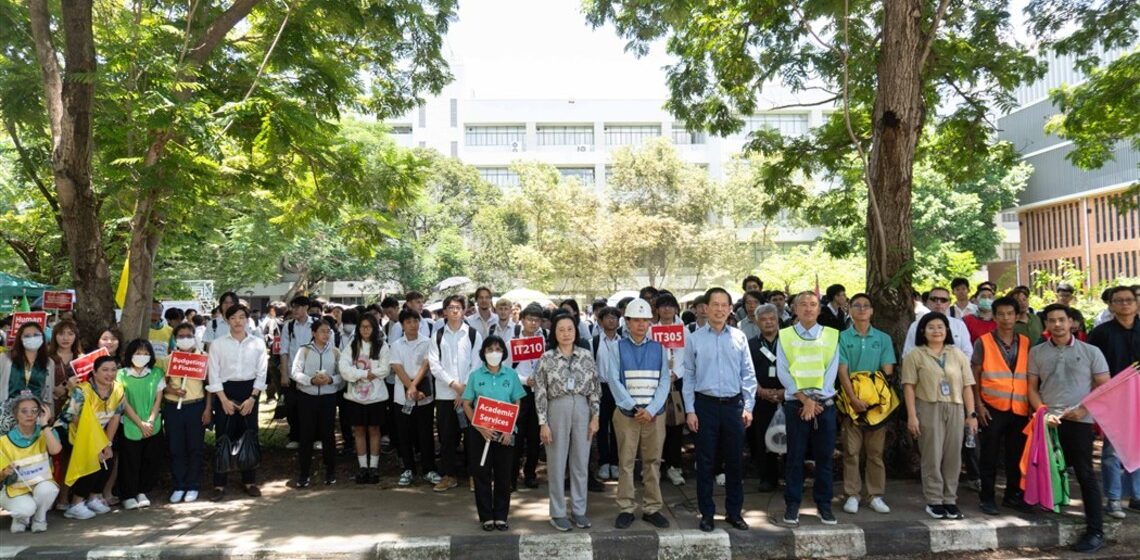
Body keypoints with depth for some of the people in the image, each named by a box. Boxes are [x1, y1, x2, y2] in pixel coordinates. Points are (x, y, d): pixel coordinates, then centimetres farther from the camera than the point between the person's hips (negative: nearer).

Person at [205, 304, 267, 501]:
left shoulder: (258, 343, 2)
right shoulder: (218, 344, 0)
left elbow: (261, 372, 1)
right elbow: (213, 374, -2)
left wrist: (252, 398, -7)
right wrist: (224, 399, -9)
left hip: (249, 391, 1)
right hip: (225, 391, -1)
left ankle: (249, 481, 18)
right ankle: (219, 485, 8)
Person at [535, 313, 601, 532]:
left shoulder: (586, 356, 2)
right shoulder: (546, 358, -4)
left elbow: (595, 388, 5)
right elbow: (540, 393, -5)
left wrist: (595, 417, 1)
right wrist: (543, 423, -8)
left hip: (582, 410, 2)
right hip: (557, 410, -2)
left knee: (581, 462, 9)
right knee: (557, 464, 5)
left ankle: (578, 510, 22)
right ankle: (558, 513, 17)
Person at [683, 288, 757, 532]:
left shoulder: (739, 338, 3)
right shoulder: (694, 339, -1)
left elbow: (748, 374, 5)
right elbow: (688, 377, 1)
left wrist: (748, 407, 0)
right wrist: (690, 410, -3)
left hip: (733, 404, 1)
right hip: (706, 404, -1)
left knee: (734, 461, 9)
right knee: (705, 462, 5)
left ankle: (734, 512, 23)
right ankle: (707, 513, 17)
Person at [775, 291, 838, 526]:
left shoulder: (831, 335, 7)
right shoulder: (785, 336, 4)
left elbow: (831, 371, 1)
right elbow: (783, 372, -2)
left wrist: (815, 401, -8)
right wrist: (805, 399, -11)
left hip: (825, 403, 1)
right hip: (796, 403, -1)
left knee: (824, 456, 5)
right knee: (795, 456, 2)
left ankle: (824, 504, 16)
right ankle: (792, 505, 10)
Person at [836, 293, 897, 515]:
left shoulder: (883, 338, 7)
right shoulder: (842, 338, 2)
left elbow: (887, 372, 2)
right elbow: (842, 372, -6)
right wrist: (853, 399, -16)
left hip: (877, 402, 2)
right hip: (851, 401, -1)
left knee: (876, 451, 6)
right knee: (851, 450, 1)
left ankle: (876, 495, 13)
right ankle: (852, 495, 8)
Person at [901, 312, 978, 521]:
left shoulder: (957, 354, 12)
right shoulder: (915, 355, 2)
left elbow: (966, 386, 10)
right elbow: (909, 387, -3)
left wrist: (971, 414, 4)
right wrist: (912, 416, -10)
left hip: (955, 409, 3)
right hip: (929, 409, -3)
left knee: (953, 456, 5)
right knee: (932, 456, -1)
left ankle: (950, 500, 16)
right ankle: (934, 501, 8)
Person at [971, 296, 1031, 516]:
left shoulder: (1025, 343, 8)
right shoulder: (983, 342, -2)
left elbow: (1029, 376, 12)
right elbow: (975, 375, -2)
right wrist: (978, 404, -9)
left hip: (1019, 409, 3)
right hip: (992, 408, -3)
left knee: (1016, 455, 10)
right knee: (989, 455, 3)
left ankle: (1012, 495, 24)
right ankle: (987, 499, 11)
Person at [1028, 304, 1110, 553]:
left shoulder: (1090, 352, 4)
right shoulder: (1036, 352, 9)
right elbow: (1032, 388, 9)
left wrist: (1084, 409, -9)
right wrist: (1043, 411, -7)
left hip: (1080, 421, -2)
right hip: (1048, 422, 2)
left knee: (1085, 475, -1)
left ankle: (1095, 532, 4)